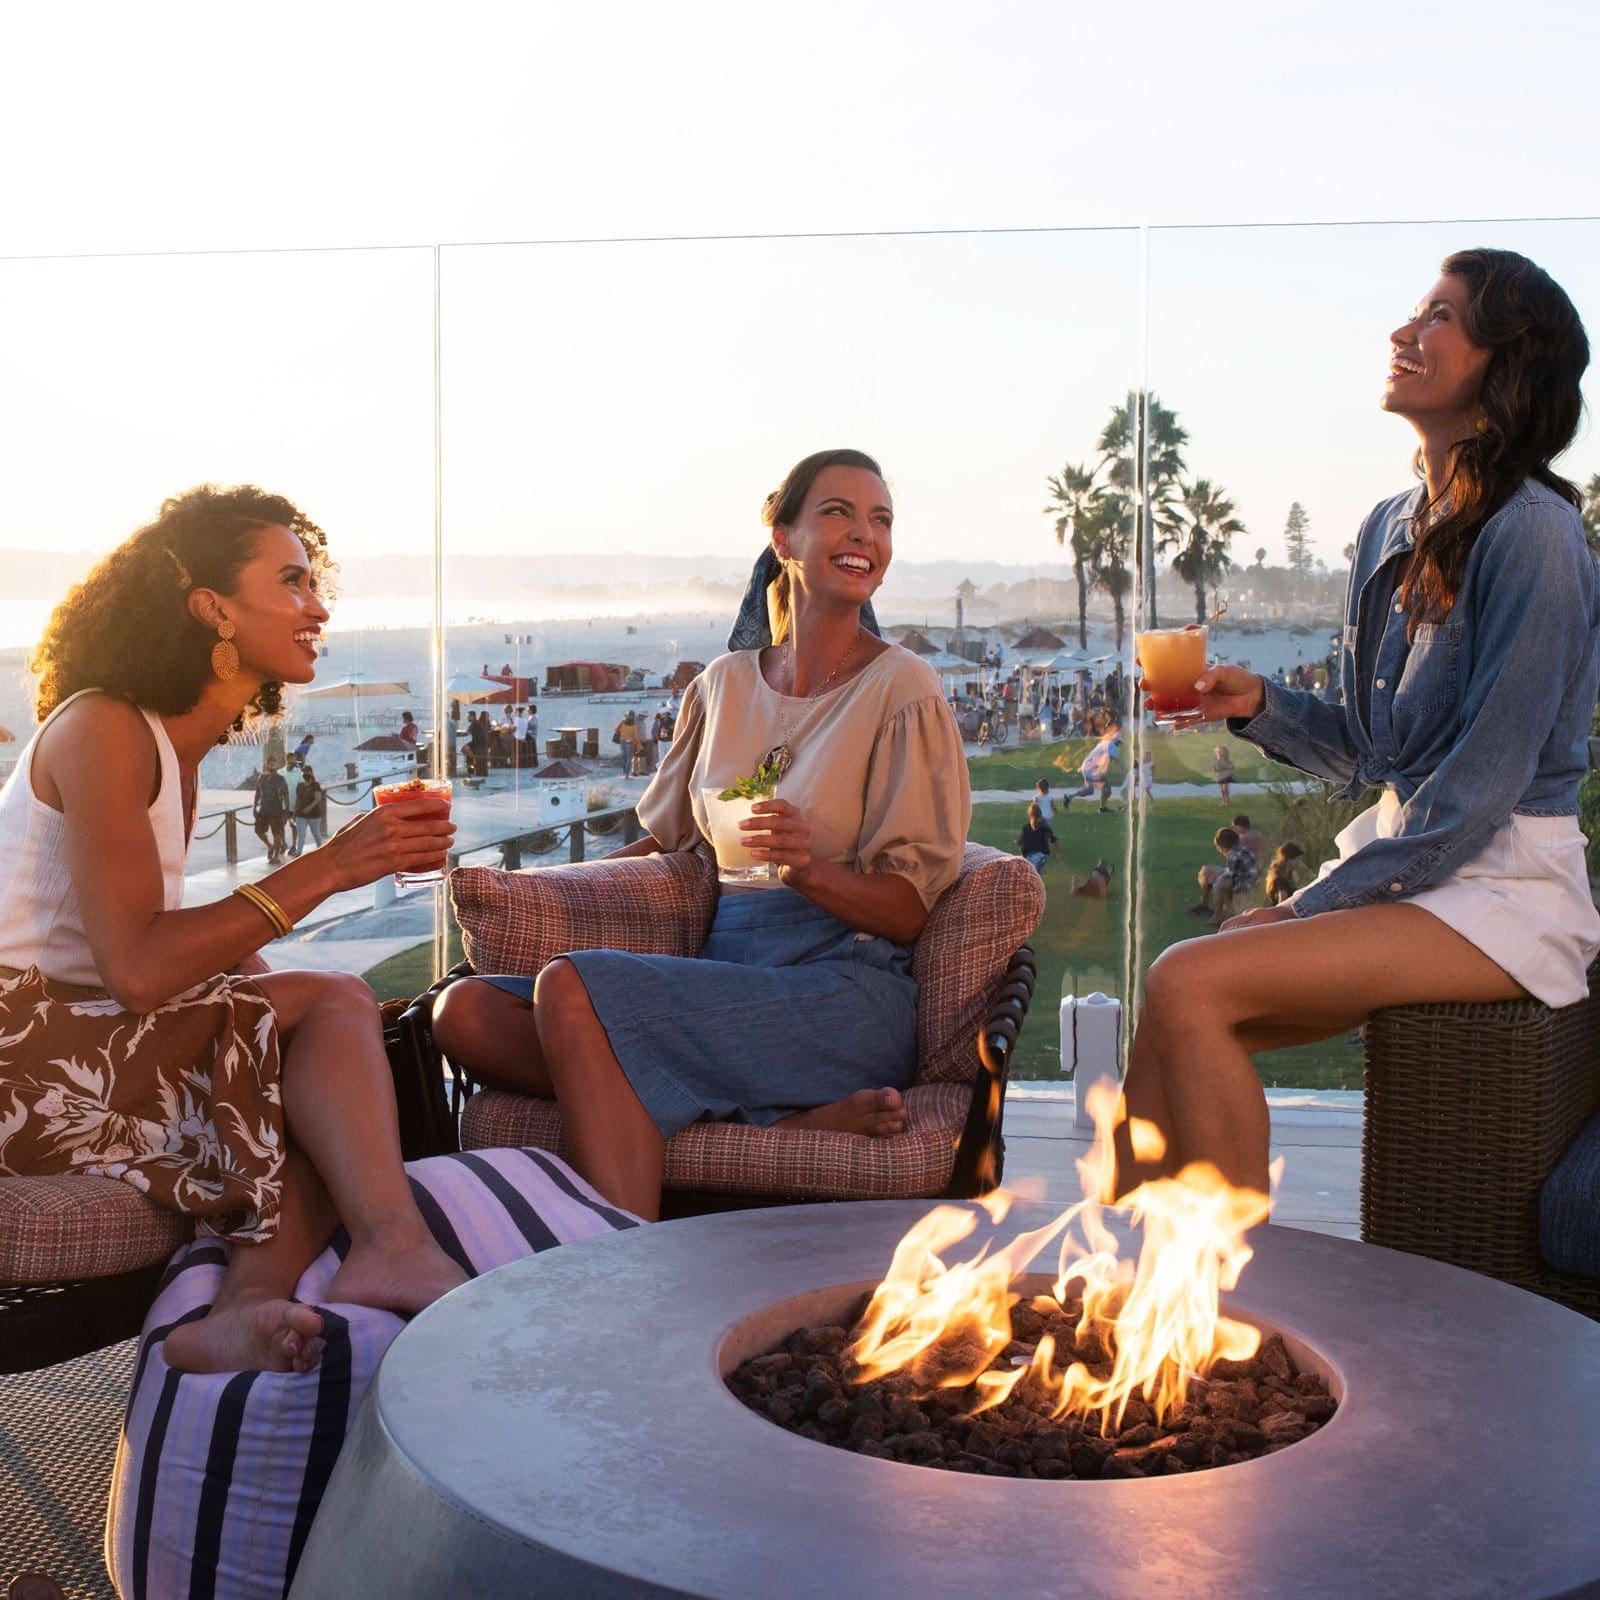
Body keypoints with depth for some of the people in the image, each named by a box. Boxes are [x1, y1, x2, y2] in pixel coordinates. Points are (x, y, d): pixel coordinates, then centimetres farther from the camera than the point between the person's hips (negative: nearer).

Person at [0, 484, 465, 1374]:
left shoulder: (182, 747, 16)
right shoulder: (102, 730, -12)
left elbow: (162, 949, 11)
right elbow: (136, 970, -24)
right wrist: (325, 870, -21)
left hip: (88, 1040, 9)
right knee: (332, 1004, -16)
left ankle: (249, 1306, -26)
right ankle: (393, 1247, -28)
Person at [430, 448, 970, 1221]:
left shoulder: (900, 687, 0)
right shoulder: (726, 683, 16)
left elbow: (910, 910, -4)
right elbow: (663, 839, 25)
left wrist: (810, 869, -22)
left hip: (843, 991, -6)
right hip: (724, 975, 7)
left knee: (571, 987, -27)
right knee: (464, 1011, -15)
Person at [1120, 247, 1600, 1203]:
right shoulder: (1392, 529, 13)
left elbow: (1483, 783, -17)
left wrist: (1317, 904, -14)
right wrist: (1262, 706, 2)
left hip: (1503, 890, -7)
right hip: (1402, 866, 8)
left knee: (1189, 986, -24)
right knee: (1171, 1007, -12)